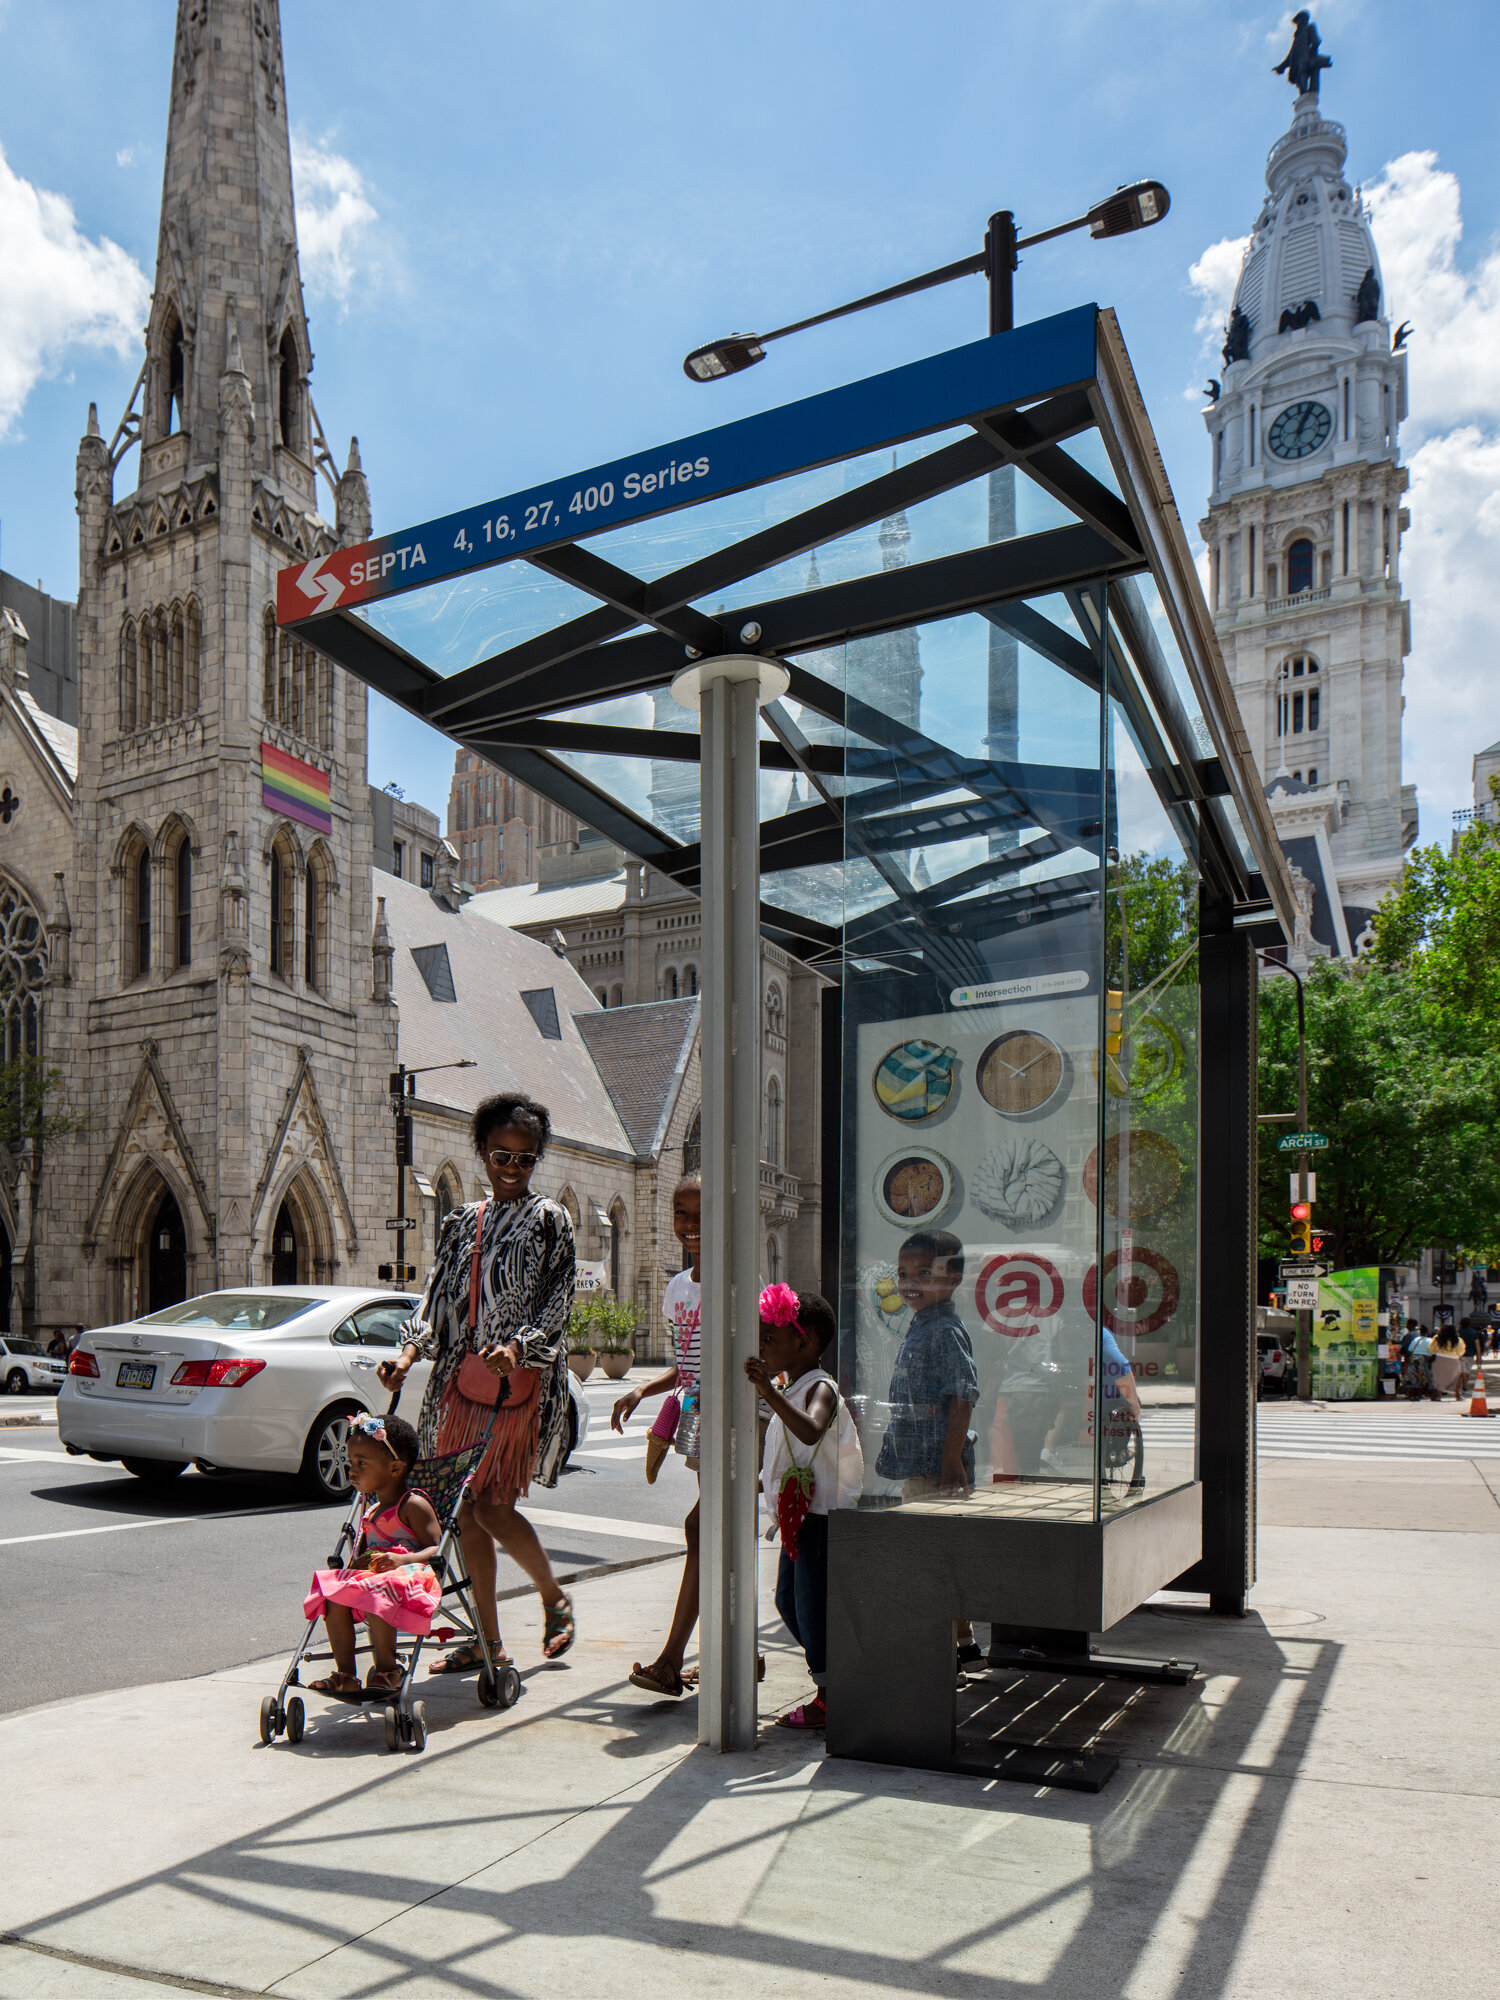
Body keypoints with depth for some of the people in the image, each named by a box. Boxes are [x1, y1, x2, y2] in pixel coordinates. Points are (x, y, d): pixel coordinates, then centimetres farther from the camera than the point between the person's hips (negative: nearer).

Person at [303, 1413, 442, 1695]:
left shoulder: (413, 1505, -7)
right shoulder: (370, 1506, 18)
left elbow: (436, 1549, -13)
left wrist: (402, 1559, -28)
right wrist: (355, 1564, 7)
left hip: (408, 1577, -8)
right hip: (369, 1575, 8)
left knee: (376, 1595, -36)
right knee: (333, 1596, -17)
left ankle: (387, 1671, -19)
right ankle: (345, 1674, -11)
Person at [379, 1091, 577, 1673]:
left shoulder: (548, 1219, 0)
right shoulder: (465, 1221, 15)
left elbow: (557, 1300, -7)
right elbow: (439, 1293, 12)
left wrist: (518, 1345, -25)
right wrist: (411, 1351, -4)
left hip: (522, 1378, -5)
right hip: (464, 1374, 6)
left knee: (492, 1506, -9)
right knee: (465, 1509, 5)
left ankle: (555, 1597, 17)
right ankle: (488, 1640, 17)